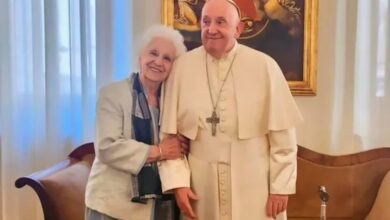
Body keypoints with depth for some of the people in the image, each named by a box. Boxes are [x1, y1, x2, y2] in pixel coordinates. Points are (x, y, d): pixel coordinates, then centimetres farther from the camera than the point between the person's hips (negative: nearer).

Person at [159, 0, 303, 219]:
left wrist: (281, 186, -3)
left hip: (254, 189, -1)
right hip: (202, 189, 2)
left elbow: (282, 134, -3)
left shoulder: (264, 66, -7)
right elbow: (170, 131, 1)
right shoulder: (183, 66, -2)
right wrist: (177, 181, -4)